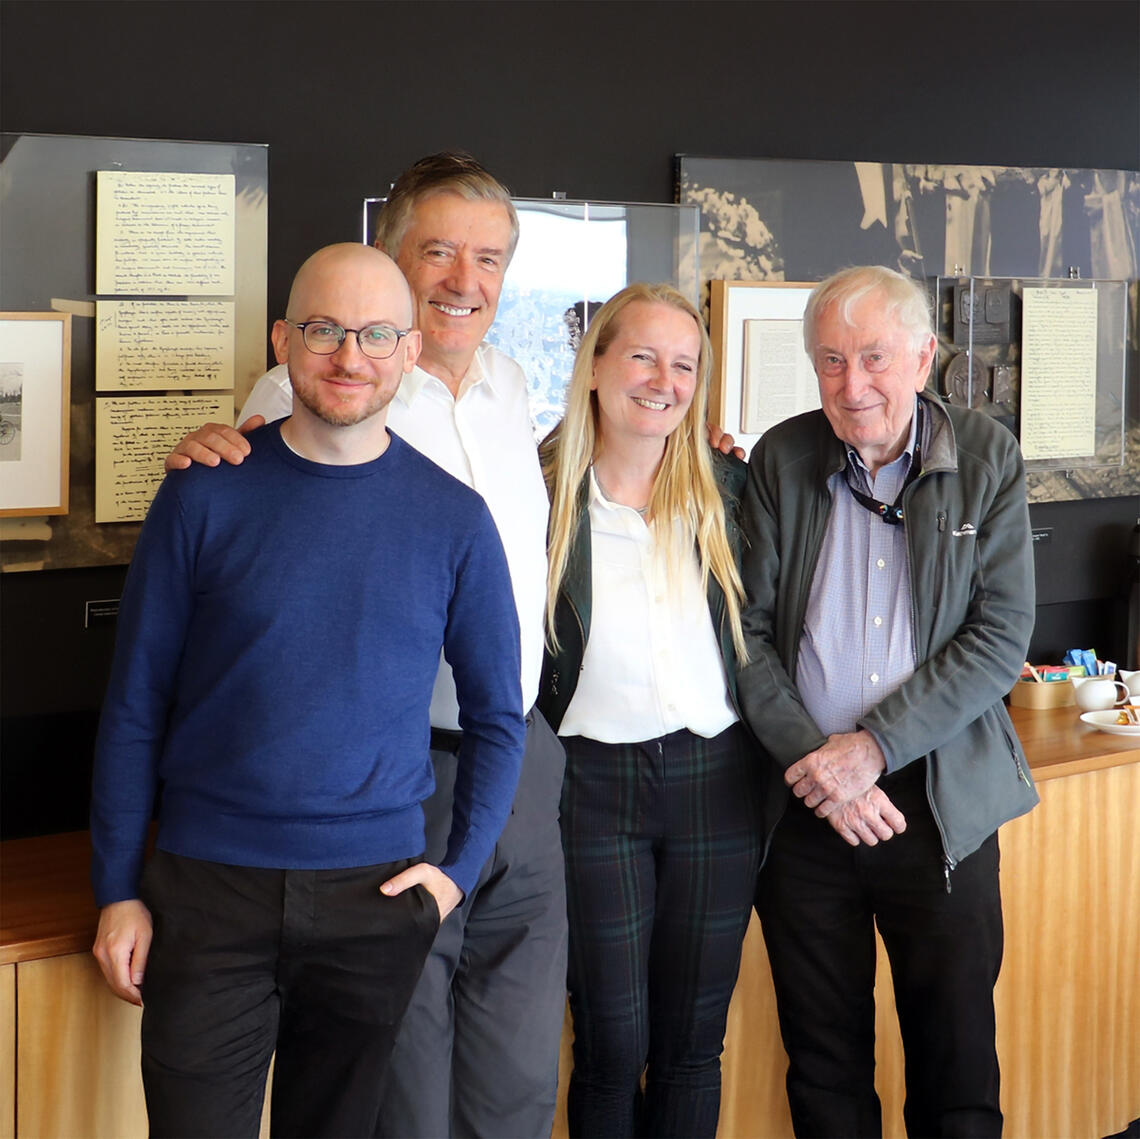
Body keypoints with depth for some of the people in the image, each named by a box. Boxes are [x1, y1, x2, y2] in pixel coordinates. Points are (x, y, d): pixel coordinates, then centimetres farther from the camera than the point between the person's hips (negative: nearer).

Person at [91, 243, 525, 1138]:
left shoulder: (453, 518, 1)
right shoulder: (206, 496, -2)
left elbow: (497, 714, 9)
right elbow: (135, 704, 1)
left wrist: (461, 868, 0)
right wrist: (118, 888, 0)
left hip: (374, 896, 1)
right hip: (208, 891, -1)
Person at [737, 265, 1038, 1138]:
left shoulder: (987, 458, -2)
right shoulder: (781, 460, 1)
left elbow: (1002, 636, -8)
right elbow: (750, 632, -1)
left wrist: (873, 746, -15)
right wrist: (815, 761, -13)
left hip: (941, 797, -1)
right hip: (803, 803, 1)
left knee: (957, 1066, 6)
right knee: (824, 1064, 10)